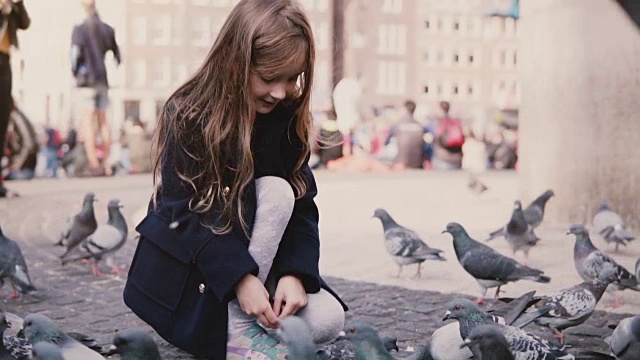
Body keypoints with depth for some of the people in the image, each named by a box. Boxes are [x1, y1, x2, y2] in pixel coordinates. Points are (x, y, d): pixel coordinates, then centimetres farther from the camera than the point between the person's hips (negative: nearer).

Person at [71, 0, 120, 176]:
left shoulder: (80, 29, -6)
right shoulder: (108, 29, 9)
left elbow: (75, 54, -12)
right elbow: (117, 56, 12)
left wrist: (75, 73, 3)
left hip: (87, 78, -5)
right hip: (103, 80, 5)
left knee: (88, 120, -6)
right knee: (103, 120, 12)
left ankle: (93, 164, -15)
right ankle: (107, 163, 13)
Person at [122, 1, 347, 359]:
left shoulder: (287, 115, -6)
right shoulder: (188, 114, -18)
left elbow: (301, 200, -8)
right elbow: (186, 212, -22)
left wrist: (294, 273, -24)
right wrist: (239, 277, -32)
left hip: (258, 257, 4)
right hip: (188, 265, -4)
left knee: (327, 320, -19)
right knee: (275, 190, -28)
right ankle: (236, 327, -22)